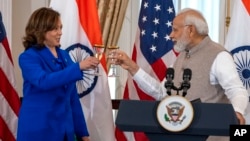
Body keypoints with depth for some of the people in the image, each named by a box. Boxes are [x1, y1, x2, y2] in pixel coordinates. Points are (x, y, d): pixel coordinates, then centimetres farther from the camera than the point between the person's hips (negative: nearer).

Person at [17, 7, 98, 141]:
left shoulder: (64, 55, 11)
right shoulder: (28, 57, -7)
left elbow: (72, 96, 14)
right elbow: (44, 81, -27)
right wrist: (78, 67, -33)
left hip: (65, 130, 6)